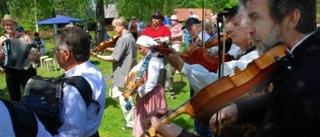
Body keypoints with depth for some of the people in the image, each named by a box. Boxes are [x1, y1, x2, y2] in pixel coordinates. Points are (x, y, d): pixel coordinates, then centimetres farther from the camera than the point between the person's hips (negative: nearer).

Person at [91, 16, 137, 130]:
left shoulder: (123, 39, -20)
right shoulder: (130, 36, 10)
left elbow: (114, 58, -22)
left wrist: (98, 56, -15)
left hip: (123, 75, -10)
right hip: (128, 72, 10)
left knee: (125, 101, 3)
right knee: (114, 93, 20)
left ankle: (131, 122, 17)